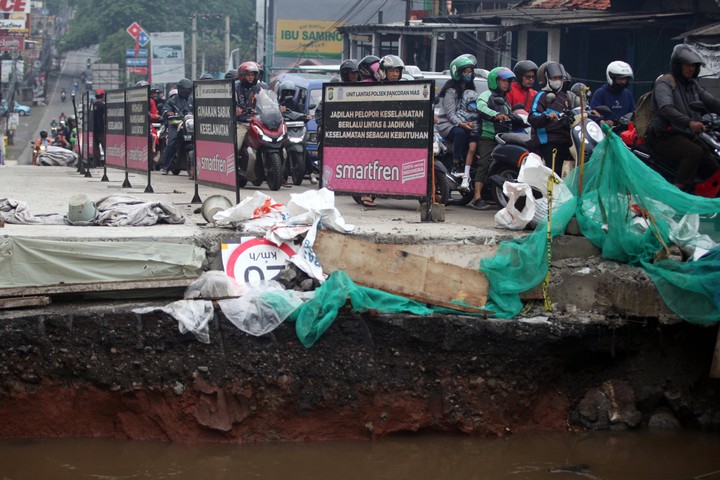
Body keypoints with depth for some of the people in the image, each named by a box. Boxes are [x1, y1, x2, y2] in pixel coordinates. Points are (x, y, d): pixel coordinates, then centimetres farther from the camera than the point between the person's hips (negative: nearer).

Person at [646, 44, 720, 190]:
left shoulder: (692, 85, 18)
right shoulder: (664, 83, -9)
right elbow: (666, 109, -26)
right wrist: (689, 122, -40)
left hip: (688, 135, 8)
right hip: (665, 136, -8)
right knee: (695, 152, -31)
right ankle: (678, 191, -33)